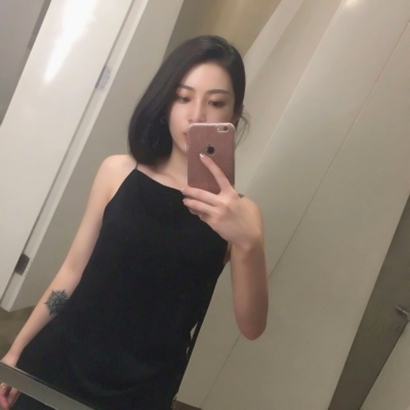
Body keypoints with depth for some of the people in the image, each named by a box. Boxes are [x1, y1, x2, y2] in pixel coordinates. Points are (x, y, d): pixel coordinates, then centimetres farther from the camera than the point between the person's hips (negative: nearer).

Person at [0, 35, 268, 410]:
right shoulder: (118, 172, -5)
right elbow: (74, 270, 1)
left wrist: (247, 243, -32)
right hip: (60, 362, 1)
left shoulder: (237, 211, -9)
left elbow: (252, 327, -16)